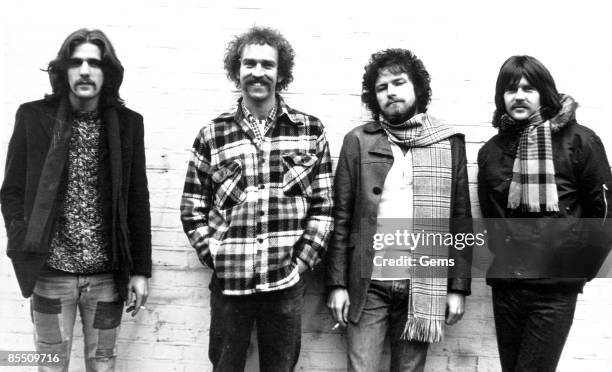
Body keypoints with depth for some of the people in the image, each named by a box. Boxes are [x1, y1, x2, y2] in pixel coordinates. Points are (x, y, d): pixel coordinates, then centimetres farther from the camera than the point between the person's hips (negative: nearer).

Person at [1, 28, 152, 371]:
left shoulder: (128, 123, 0)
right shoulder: (34, 117, -2)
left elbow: (137, 200, 3)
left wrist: (141, 269, 1)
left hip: (108, 276, 1)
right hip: (51, 273, 0)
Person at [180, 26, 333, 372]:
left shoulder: (311, 131, 1)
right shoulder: (211, 135, 2)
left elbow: (324, 207, 2)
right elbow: (193, 209, 6)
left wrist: (301, 262, -4)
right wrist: (216, 258, -3)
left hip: (286, 281, 0)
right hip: (229, 280, 1)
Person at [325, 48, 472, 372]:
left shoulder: (449, 143, 5)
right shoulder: (358, 141, 3)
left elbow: (460, 221, 4)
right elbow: (341, 218, 1)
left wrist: (458, 287, -1)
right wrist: (337, 283, -4)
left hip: (423, 284, 1)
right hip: (367, 283, 0)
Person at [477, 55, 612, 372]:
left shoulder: (579, 141, -5)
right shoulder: (490, 151, 6)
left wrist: (580, 266, -1)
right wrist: (504, 258, 8)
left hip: (555, 289, -4)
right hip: (505, 284, 4)